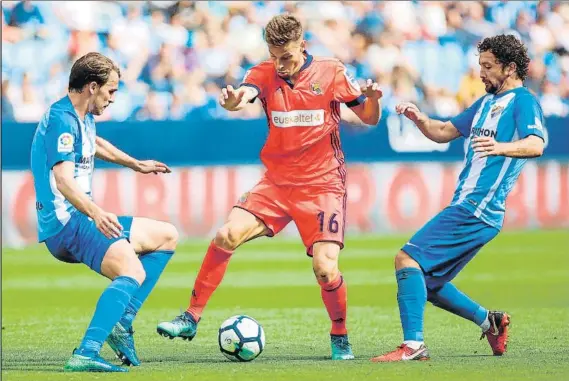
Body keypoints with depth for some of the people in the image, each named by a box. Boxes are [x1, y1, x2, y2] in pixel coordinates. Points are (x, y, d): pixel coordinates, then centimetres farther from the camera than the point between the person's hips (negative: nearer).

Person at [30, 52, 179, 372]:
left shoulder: (83, 117, 16)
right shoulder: (62, 120, -17)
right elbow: (62, 180, -31)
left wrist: (135, 164, 51)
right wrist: (95, 213, -46)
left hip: (84, 220, 11)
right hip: (65, 225, -11)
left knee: (167, 237, 18)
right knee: (133, 272, -32)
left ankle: (123, 322, 3)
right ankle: (85, 355, -44)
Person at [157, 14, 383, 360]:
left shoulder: (331, 72, -5)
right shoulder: (266, 74, -1)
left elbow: (369, 118, 3)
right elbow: (244, 95, -23)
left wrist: (372, 99, -21)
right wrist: (232, 101, -48)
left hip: (323, 185, -2)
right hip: (276, 183, 3)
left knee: (325, 269, -16)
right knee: (227, 235, -16)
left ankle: (340, 337, 11)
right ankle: (192, 318, -5)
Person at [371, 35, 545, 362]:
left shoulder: (523, 101, -5)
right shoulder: (487, 102, 24)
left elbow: (536, 145, -23)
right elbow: (444, 132, 30)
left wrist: (500, 148, -43)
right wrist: (419, 119, 8)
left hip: (477, 210, -10)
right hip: (466, 207, 10)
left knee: (408, 259, -18)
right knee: (425, 281, 12)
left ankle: (413, 345, -21)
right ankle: (489, 321, 23)